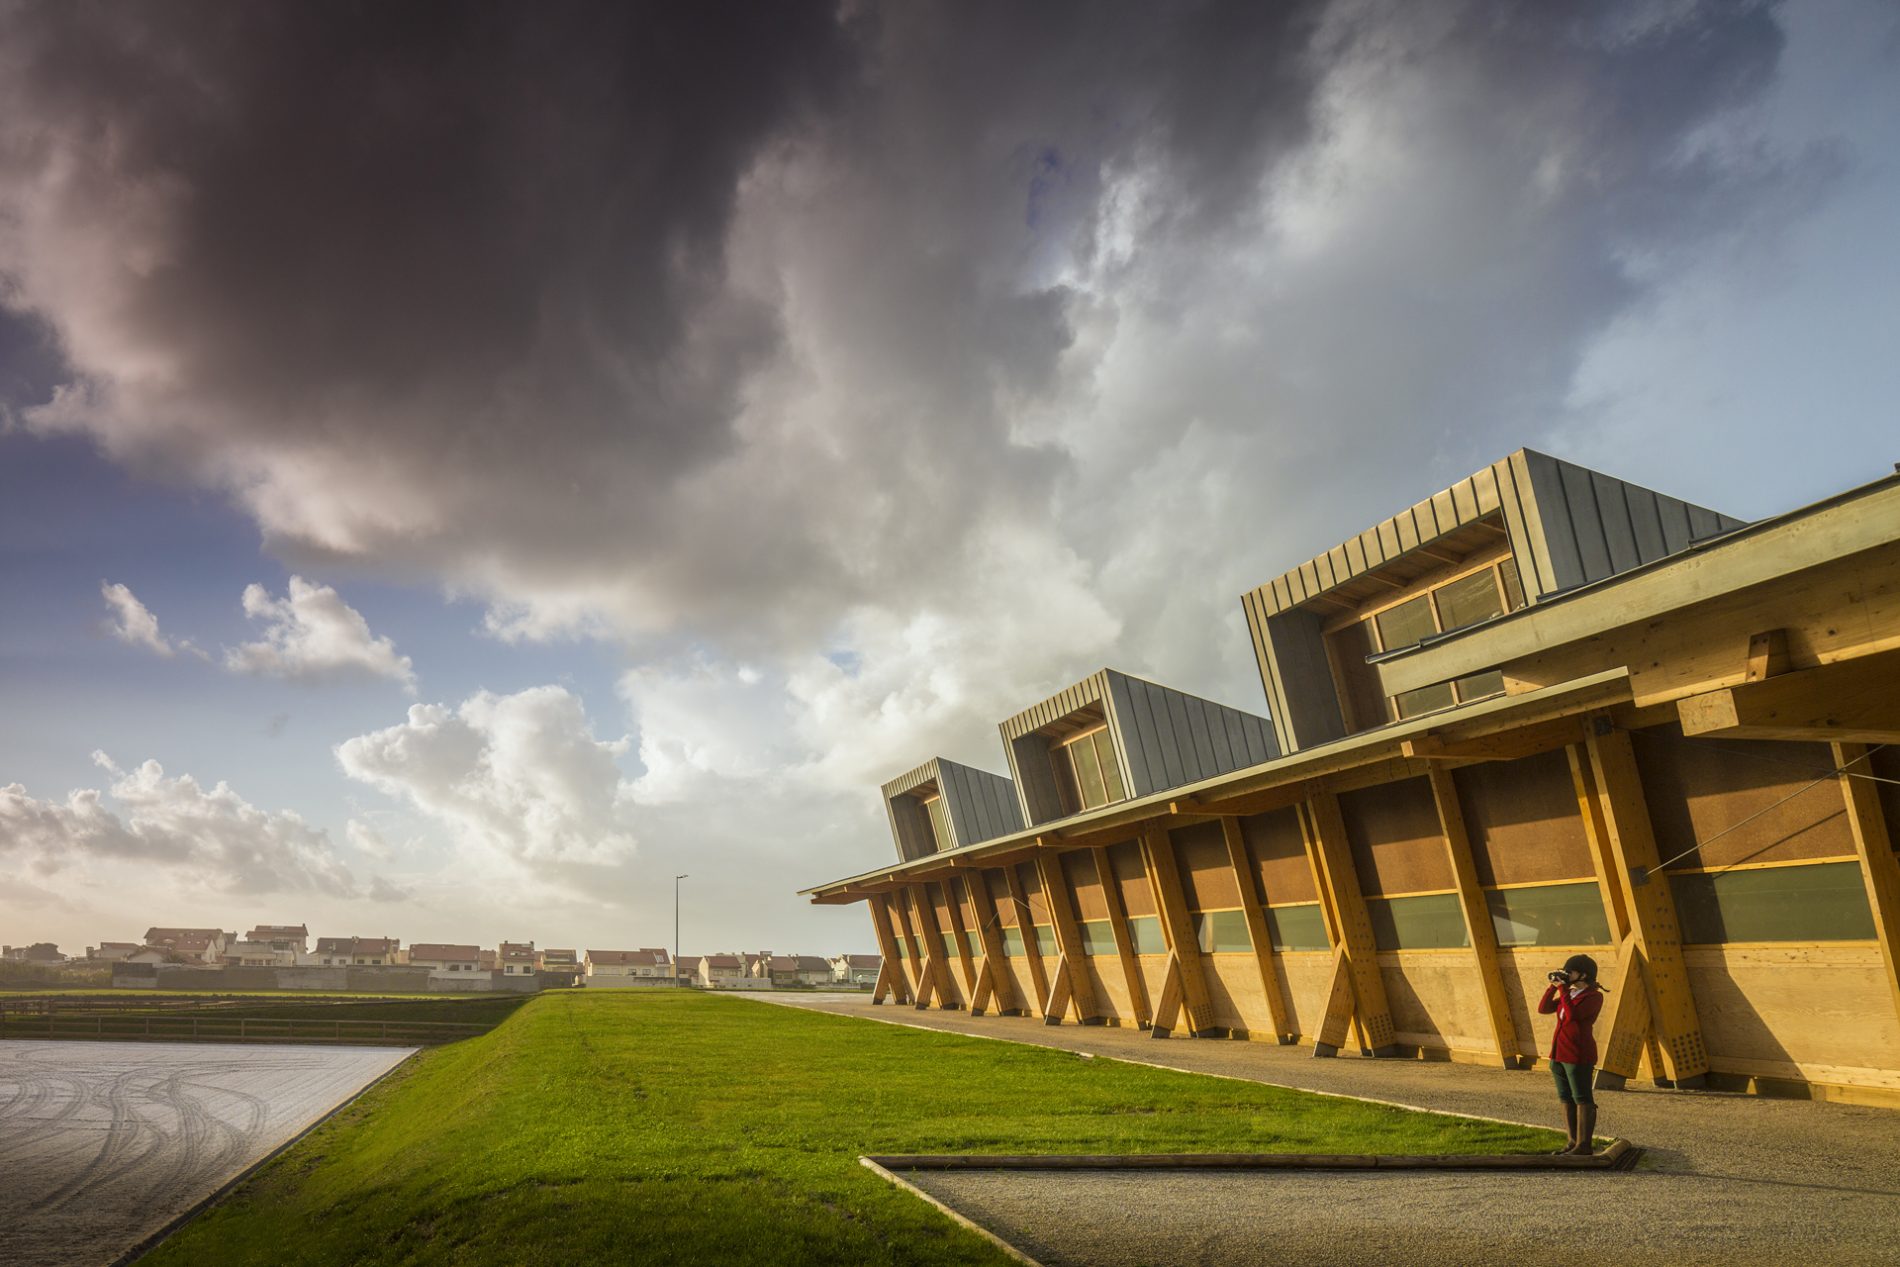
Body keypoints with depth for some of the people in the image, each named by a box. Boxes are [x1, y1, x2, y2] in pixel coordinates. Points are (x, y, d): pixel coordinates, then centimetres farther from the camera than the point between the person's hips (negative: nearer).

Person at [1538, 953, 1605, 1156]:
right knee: (1566, 1099, 10)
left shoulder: (1594, 996, -10)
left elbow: (1572, 1015, -22)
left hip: (1579, 1055, -8)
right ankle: (1574, 1142, 17)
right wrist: (1553, 986, 2)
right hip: (1560, 1053, 8)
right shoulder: (1570, 994, 14)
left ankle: (1585, 1145, 3)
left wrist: (1562, 990, -15)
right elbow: (1543, 1009, 10)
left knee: (1582, 1100, -2)